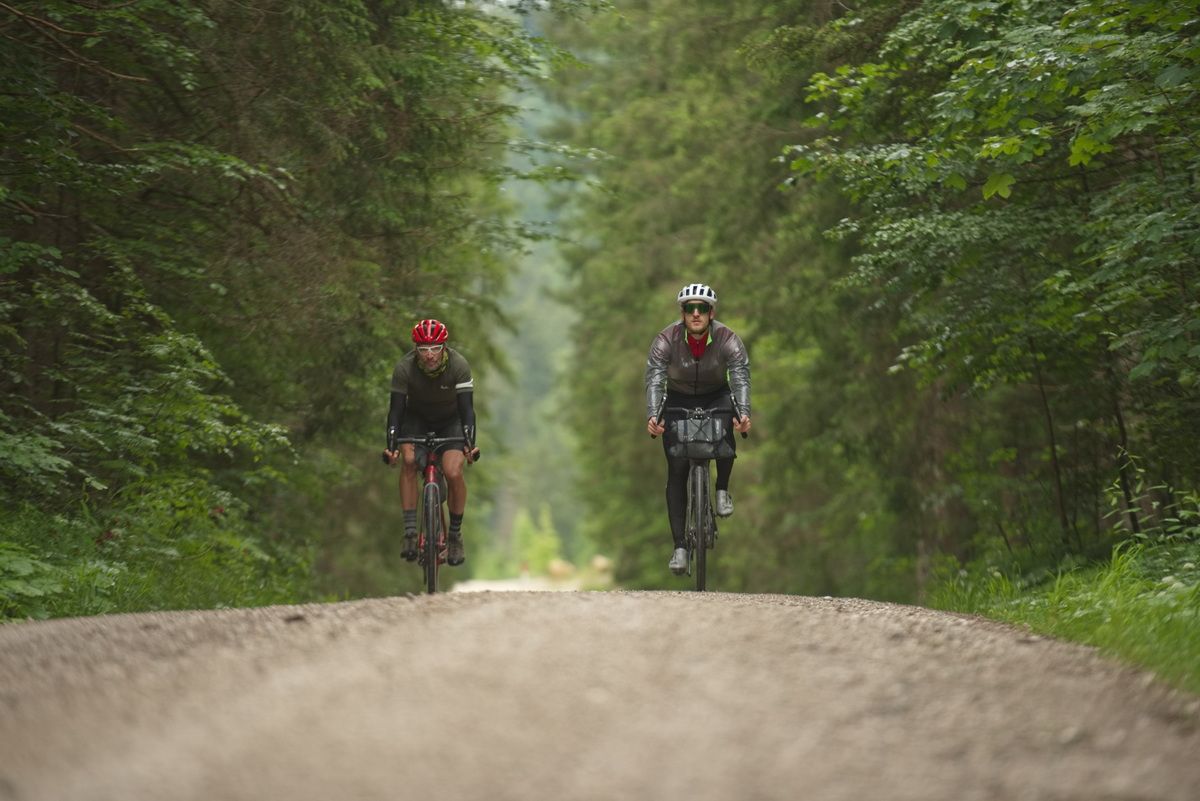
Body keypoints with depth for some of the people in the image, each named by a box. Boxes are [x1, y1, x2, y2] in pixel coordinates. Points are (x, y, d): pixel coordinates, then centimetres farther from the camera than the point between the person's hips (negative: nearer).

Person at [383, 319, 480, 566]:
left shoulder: (458, 365, -28)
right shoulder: (404, 368, -26)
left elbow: (467, 408, -30)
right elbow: (396, 409, -26)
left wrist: (470, 443, -44)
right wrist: (391, 445, -39)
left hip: (451, 421, -1)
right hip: (417, 418, 1)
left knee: (453, 472, -22)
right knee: (408, 460, -27)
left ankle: (455, 534, 0)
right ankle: (410, 532, -21)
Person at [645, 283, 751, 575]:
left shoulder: (729, 341, -23)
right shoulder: (666, 340, -24)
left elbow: (741, 379, -32)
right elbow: (654, 381, -32)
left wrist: (743, 414, -51)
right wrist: (652, 417, -50)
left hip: (716, 397, 0)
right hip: (678, 400, 0)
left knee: (725, 431, -34)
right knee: (676, 471, -12)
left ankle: (722, 488, -5)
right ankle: (679, 546, -10)